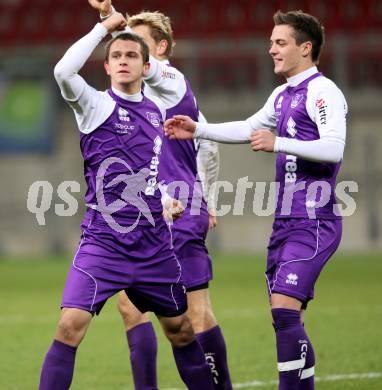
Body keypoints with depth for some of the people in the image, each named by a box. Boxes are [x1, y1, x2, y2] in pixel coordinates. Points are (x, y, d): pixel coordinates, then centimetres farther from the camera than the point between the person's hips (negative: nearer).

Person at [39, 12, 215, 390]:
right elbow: (63, 71, -25)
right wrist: (103, 28, -18)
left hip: (154, 244, 5)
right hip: (102, 242, -5)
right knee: (70, 325, -19)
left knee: (181, 330, 15)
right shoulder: (95, 106, -6)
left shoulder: (157, 110, 10)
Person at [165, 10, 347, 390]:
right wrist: (197, 130, 22)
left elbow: (333, 147, -23)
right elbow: (248, 129, 30)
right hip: (286, 220, 9)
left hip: (313, 223, -9)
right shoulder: (282, 95, 18)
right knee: (286, 318, 7)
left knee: (284, 309, -19)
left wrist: (278, 143, -28)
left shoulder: (322, 91, -10)